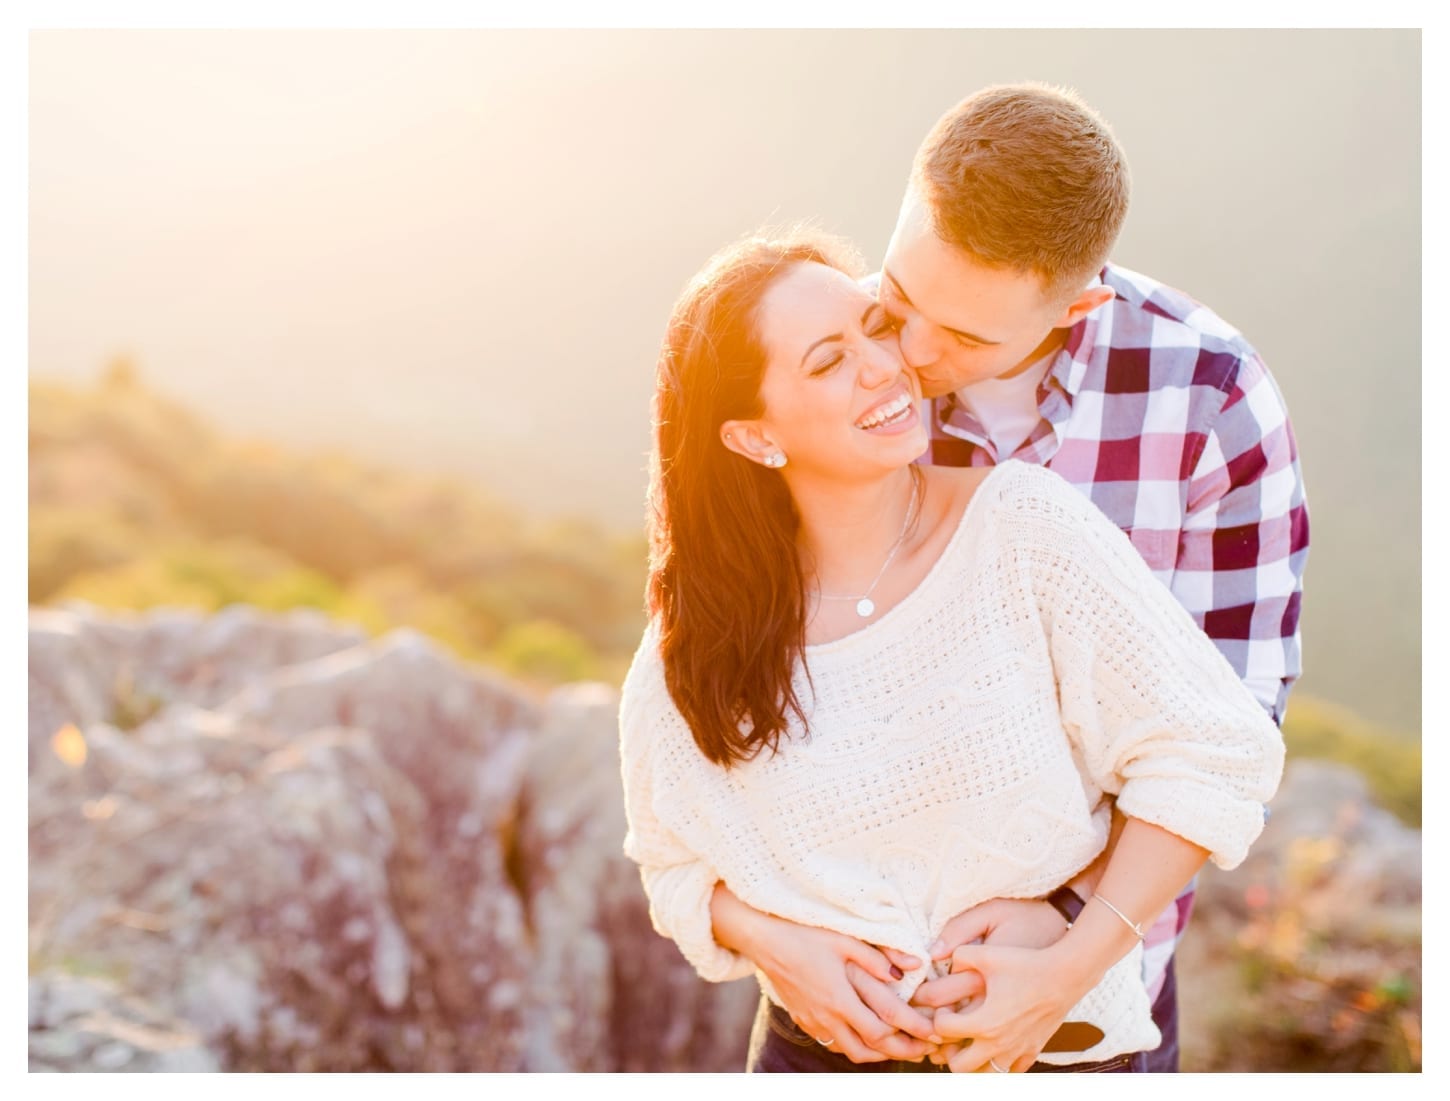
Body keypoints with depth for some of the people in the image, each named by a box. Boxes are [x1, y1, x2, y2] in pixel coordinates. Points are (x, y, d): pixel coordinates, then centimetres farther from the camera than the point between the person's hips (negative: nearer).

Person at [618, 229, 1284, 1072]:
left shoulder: (1020, 522, -17)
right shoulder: (699, 643, -10)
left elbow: (1217, 756, -15)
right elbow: (679, 863, 5)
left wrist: (1069, 971, -18)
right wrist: (774, 944, -13)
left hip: (1051, 1048, -1)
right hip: (819, 1048, 1)